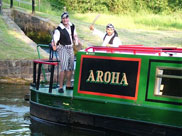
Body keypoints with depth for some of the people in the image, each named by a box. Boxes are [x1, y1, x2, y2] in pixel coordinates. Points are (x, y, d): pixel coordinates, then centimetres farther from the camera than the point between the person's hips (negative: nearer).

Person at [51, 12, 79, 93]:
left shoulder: (72, 26, 3)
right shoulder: (59, 29, -18)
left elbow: (75, 35, 20)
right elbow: (55, 38, -29)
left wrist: (76, 43, 10)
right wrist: (54, 45, -47)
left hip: (70, 48, 7)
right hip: (62, 48, -7)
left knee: (71, 68, 16)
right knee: (64, 68, -17)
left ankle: (68, 85, 30)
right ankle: (61, 87, -12)